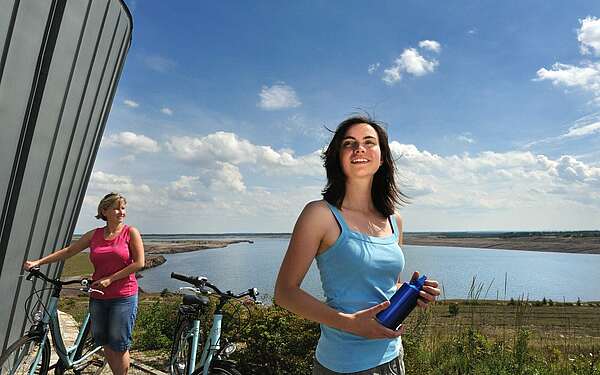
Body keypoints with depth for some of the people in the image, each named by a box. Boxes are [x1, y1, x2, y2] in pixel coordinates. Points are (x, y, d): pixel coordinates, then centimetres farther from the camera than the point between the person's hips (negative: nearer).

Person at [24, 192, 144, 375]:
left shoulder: (130, 232, -5)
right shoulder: (94, 235, 7)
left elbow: (139, 263, -10)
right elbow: (68, 251, 14)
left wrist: (110, 279, -11)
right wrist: (38, 262, 5)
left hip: (124, 297, -4)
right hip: (98, 297, 5)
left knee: (119, 346, 2)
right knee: (104, 343, 14)